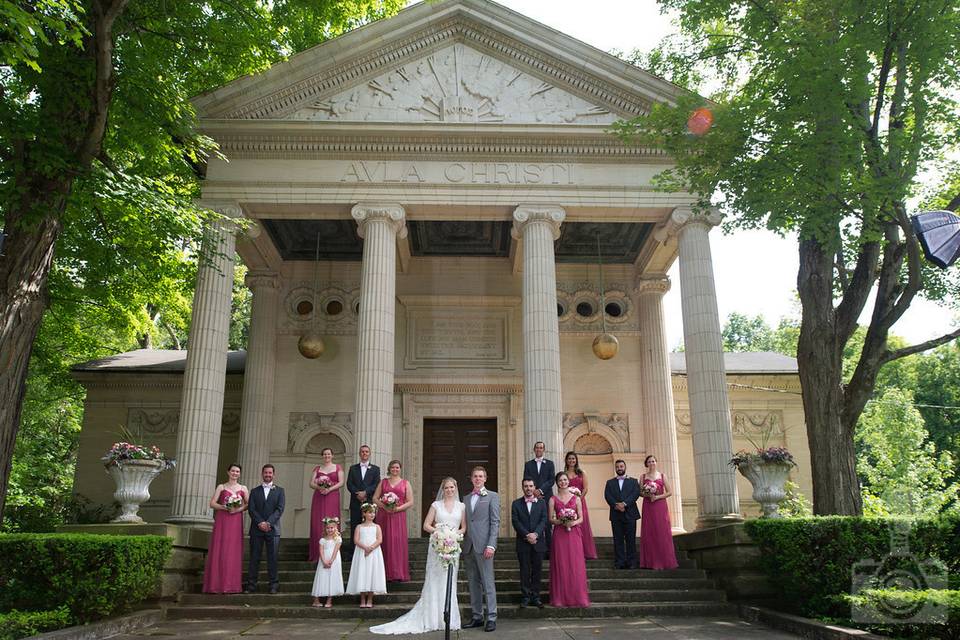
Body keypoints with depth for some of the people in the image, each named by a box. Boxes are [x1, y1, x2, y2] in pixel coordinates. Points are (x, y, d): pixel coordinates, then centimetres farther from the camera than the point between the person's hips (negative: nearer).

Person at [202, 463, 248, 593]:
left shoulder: (243, 489, 11)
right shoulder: (221, 487, 7)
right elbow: (212, 503, 0)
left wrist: (239, 509, -12)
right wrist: (225, 507, -14)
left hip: (236, 523, 1)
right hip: (221, 522, -1)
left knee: (233, 552, -1)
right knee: (218, 551, -4)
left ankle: (231, 585, 4)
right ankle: (216, 584, 1)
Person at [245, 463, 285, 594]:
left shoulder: (279, 491, 10)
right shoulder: (255, 491, 14)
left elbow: (280, 509, -1)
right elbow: (251, 509, 3)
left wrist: (268, 522, -13)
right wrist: (260, 522, -12)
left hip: (273, 528, -1)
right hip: (256, 529, 1)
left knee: (272, 558, -2)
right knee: (254, 558, 1)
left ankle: (274, 585, 2)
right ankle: (251, 585, 5)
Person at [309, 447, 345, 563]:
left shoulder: (337, 467, 9)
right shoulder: (317, 468, 14)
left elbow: (341, 482, 0)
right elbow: (311, 483, 6)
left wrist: (329, 489, -13)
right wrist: (319, 487, -14)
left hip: (332, 497, -2)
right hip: (319, 498, 2)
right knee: (317, 523, -3)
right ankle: (317, 554, 2)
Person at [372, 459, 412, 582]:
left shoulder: (405, 483, 9)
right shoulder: (383, 482, 14)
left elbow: (410, 502, 3)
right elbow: (375, 498, 7)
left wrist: (398, 508, -11)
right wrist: (384, 506, -10)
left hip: (398, 516, -1)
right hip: (383, 515, 1)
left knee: (398, 542, -6)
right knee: (385, 543, -2)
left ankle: (399, 573, 0)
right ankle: (386, 573, 3)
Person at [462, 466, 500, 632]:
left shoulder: (492, 497, 3)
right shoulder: (466, 498, 17)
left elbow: (495, 522, -4)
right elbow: (464, 523, 16)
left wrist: (491, 545, -13)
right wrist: (462, 544, 7)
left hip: (483, 546, -5)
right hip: (468, 546, 5)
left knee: (488, 583, -5)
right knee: (473, 583, 8)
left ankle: (491, 618, 0)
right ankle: (477, 616, 14)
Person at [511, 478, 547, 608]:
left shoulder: (542, 503, 8)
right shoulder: (516, 503, 5)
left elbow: (544, 520, -1)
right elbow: (516, 522, -3)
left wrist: (535, 534, -15)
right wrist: (527, 535, -14)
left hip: (538, 542, 1)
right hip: (523, 543, -1)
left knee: (537, 570, 4)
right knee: (524, 571, 3)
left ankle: (535, 597, 11)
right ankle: (525, 597, 9)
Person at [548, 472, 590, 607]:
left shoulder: (576, 498, 7)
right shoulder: (553, 499, 5)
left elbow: (581, 518, 7)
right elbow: (551, 519, 2)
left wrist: (573, 522, -13)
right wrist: (561, 522, -15)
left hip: (574, 533, 1)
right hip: (559, 534, -1)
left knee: (575, 565, -1)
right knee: (560, 565, -1)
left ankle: (577, 597, 7)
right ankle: (560, 598, 7)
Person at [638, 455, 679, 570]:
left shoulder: (662, 476, 7)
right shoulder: (643, 477, 9)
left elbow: (669, 492, 3)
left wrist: (657, 497, -9)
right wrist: (648, 495, -11)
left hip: (660, 506, 0)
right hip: (648, 507, 1)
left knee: (662, 532, -3)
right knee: (649, 533, -2)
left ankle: (664, 561, 2)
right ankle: (651, 562, 2)